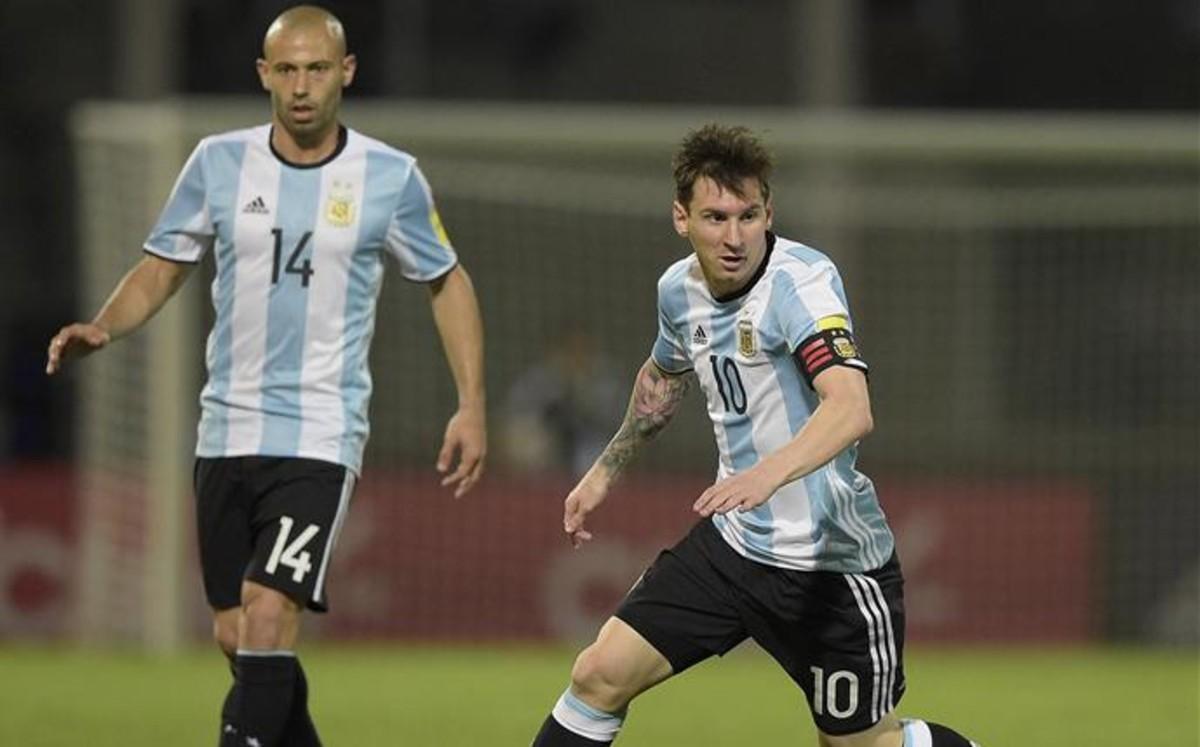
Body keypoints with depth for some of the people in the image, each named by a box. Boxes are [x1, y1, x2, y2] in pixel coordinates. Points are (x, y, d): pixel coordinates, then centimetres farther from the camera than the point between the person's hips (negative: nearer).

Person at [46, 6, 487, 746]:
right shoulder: (220, 163, 2)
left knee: (269, 615, -20)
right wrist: (102, 328, -11)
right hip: (228, 429, 3)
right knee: (237, 636, 6)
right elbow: (161, 269, 9)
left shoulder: (391, 178, -3)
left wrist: (472, 406, 3)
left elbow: (448, 282, 10)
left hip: (321, 436, -3)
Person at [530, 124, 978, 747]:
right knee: (602, 673, -5)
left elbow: (851, 410, -39)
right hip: (733, 540, 6)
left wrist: (767, 474, -55)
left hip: (831, 561, -6)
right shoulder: (680, 289, 0)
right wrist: (605, 470, 31)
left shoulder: (801, 281, -23)